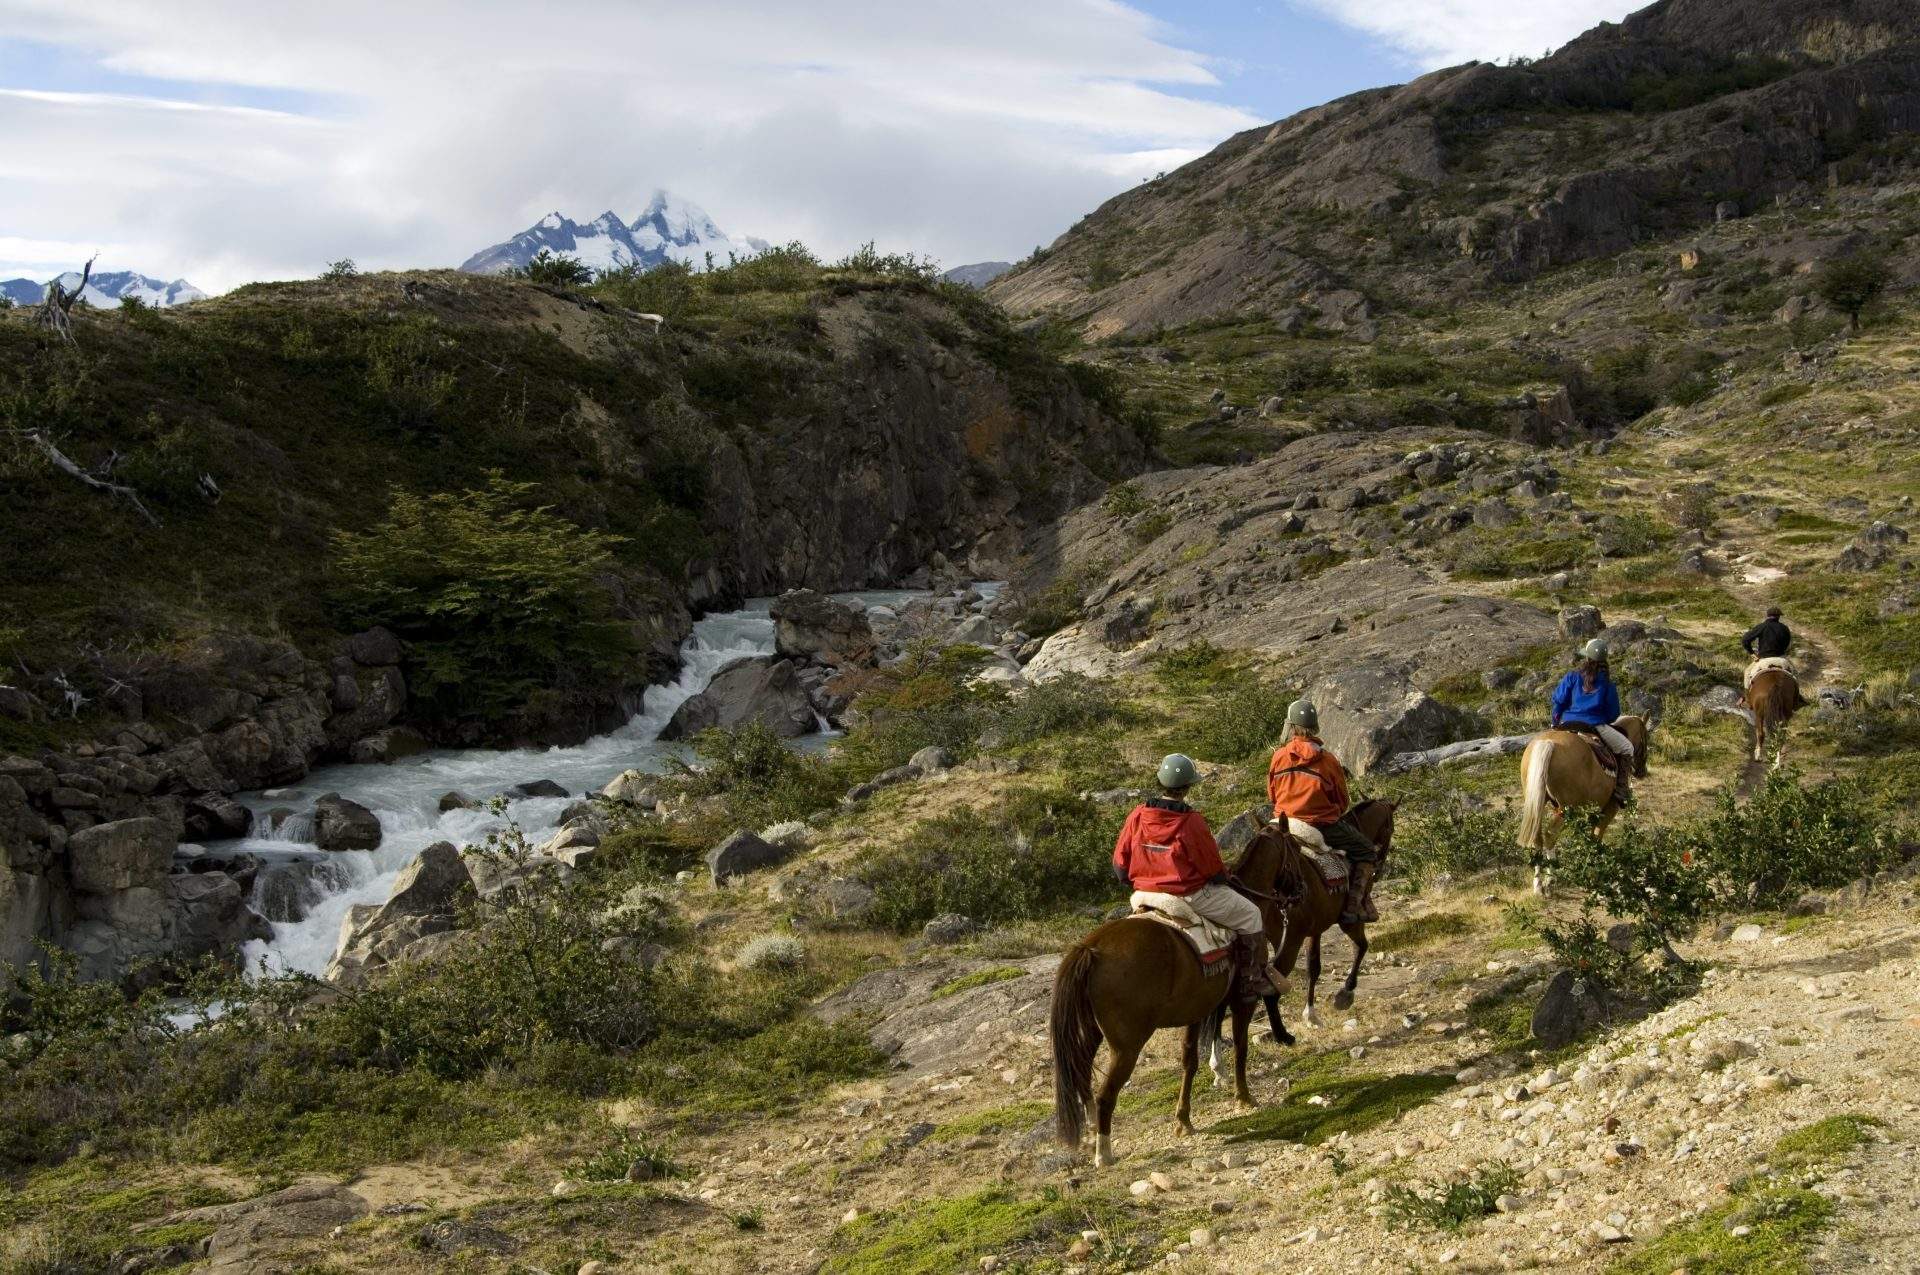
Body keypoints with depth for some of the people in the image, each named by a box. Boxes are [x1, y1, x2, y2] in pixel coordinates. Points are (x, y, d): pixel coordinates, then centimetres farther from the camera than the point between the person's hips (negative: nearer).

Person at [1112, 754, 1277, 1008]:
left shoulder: (1138, 815, -6)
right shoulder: (1192, 822, -20)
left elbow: (1120, 865, 1)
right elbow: (1215, 872, -9)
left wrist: (1137, 882, 19)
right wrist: (1224, 877, 14)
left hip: (1146, 892, 7)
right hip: (1190, 896, -7)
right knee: (1250, 914, 9)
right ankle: (1252, 984, 12)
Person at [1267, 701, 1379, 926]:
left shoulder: (1279, 756, -4)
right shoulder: (1328, 760, -11)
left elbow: (1272, 793, 9)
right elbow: (1342, 802, 1)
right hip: (1324, 826, -3)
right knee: (1368, 853, 12)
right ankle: (1355, 905, -2)